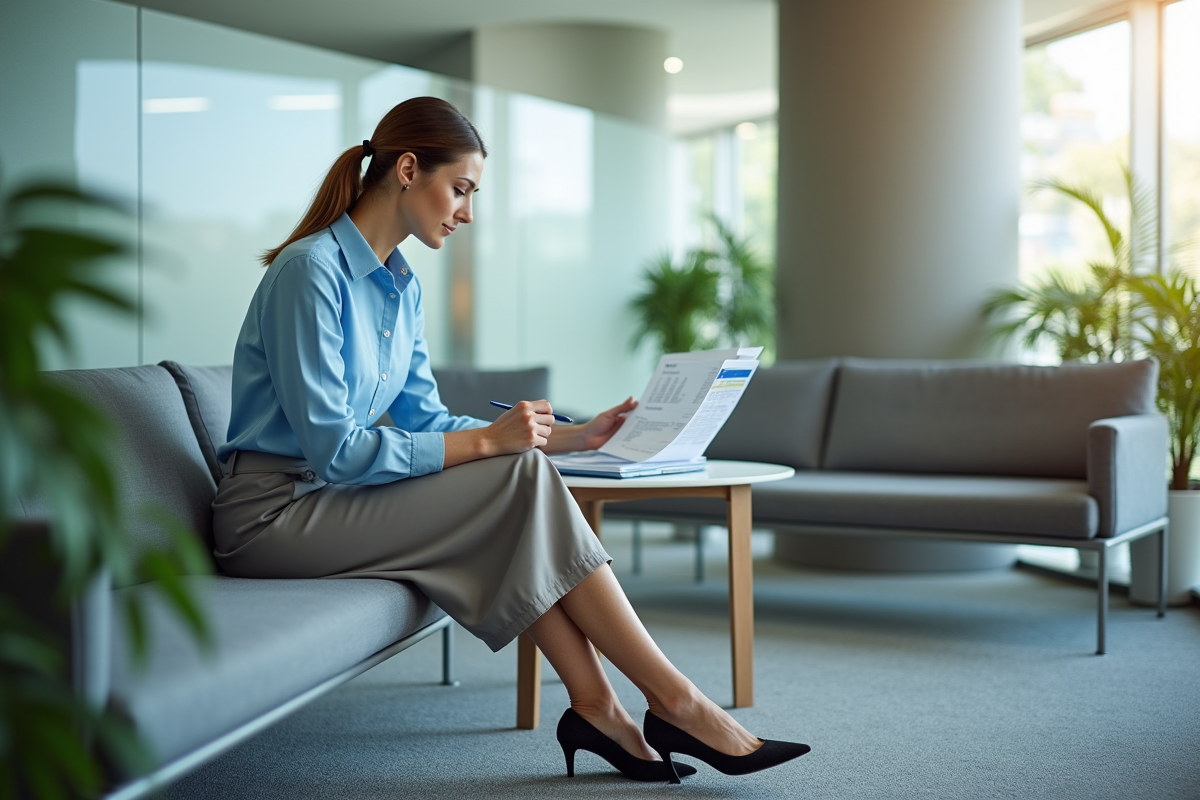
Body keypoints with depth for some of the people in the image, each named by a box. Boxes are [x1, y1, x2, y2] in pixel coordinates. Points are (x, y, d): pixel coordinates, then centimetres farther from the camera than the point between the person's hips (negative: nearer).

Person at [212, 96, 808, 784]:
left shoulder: (402, 288, 11)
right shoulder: (312, 270, -17)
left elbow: (427, 422, 12)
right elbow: (333, 448, -22)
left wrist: (575, 436, 5)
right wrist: (487, 441, -22)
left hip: (333, 497, 8)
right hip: (273, 513, -8)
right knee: (522, 478, -20)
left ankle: (596, 707, -18)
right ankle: (677, 704, -18)